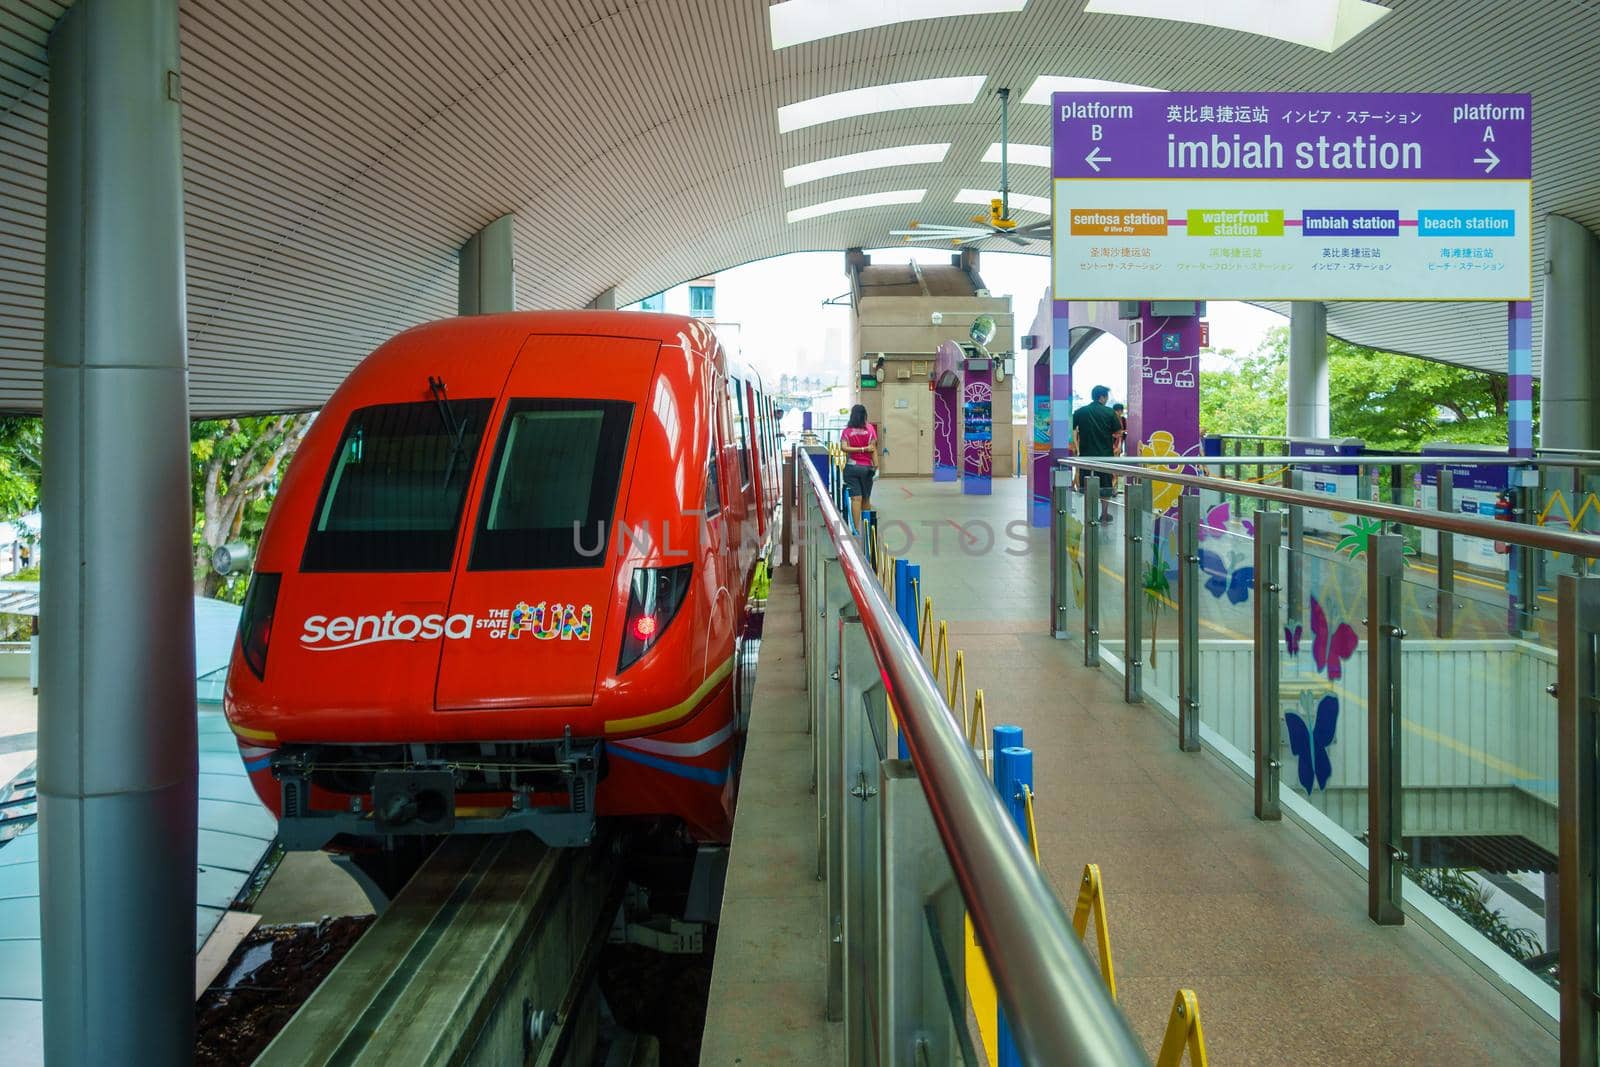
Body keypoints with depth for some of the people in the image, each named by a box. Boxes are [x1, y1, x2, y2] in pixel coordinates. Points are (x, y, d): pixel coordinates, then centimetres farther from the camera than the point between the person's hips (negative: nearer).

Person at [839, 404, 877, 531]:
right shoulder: (869, 428, -2)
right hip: (866, 467, 0)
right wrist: (875, 465, -5)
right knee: (866, 499, 13)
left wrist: (861, 449, -10)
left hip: (851, 467, 0)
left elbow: (844, 448, -13)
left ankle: (857, 529, -11)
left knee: (856, 498, -3)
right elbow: (873, 448, -6)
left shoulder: (847, 430, 0)